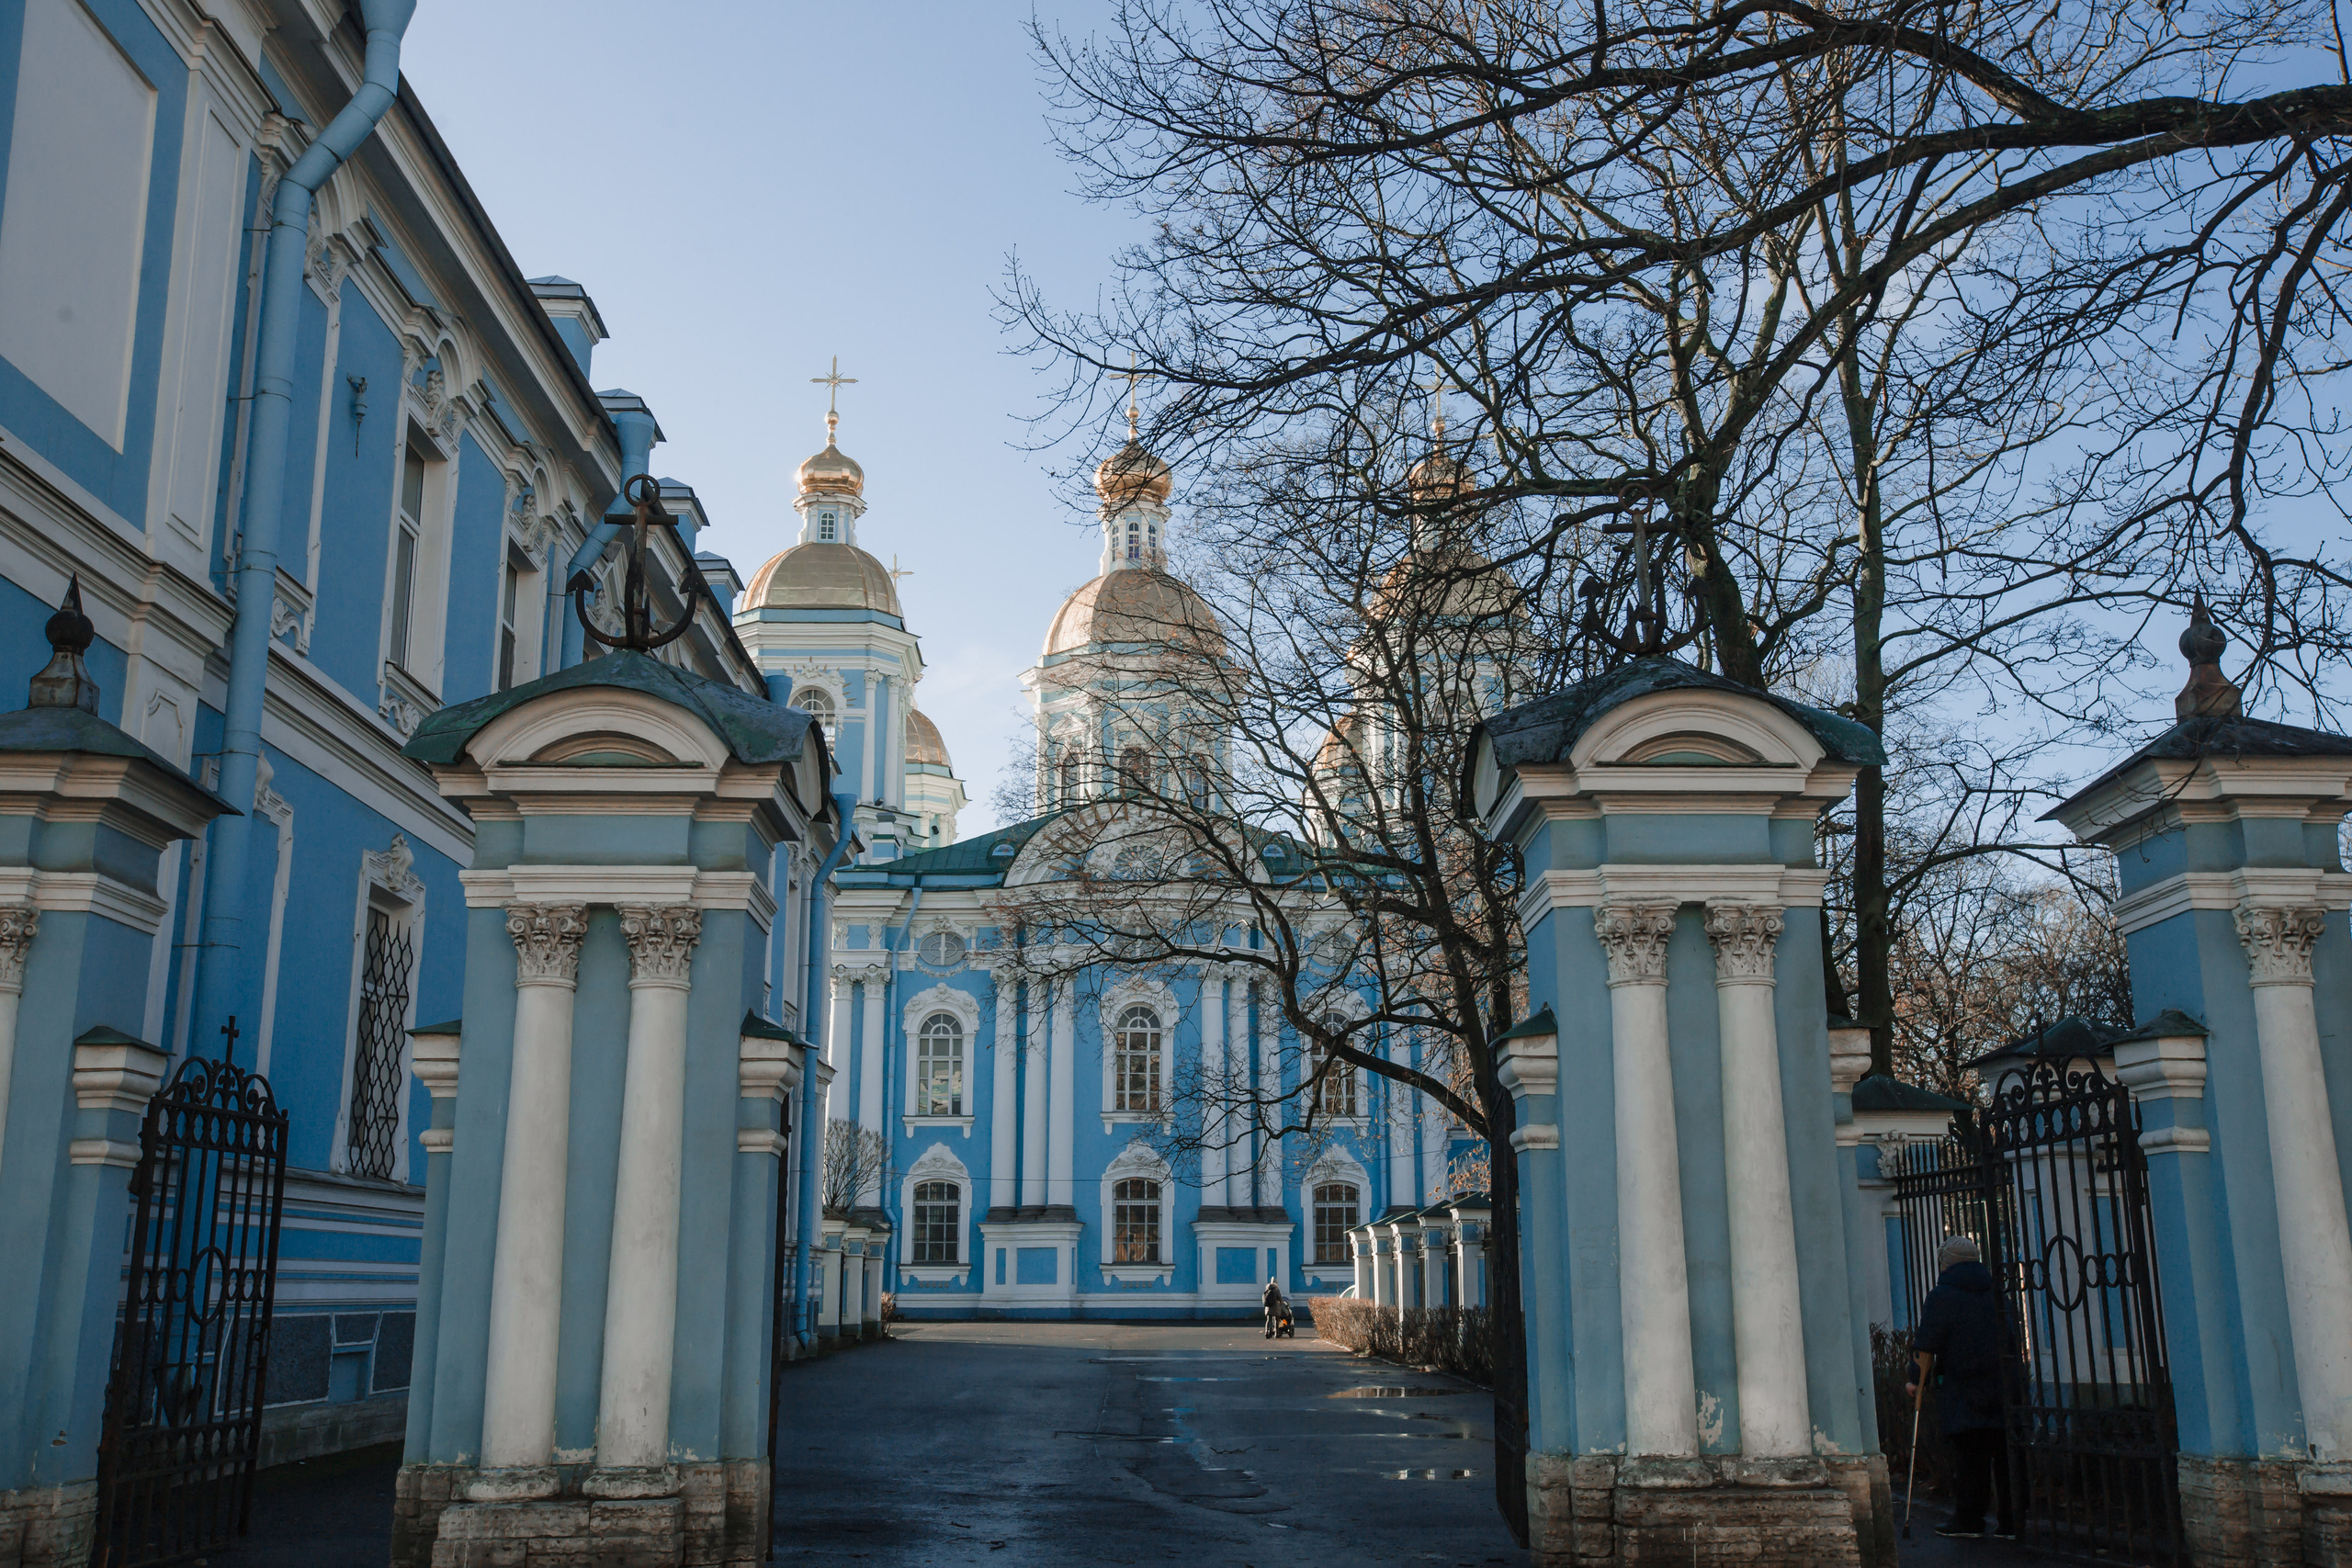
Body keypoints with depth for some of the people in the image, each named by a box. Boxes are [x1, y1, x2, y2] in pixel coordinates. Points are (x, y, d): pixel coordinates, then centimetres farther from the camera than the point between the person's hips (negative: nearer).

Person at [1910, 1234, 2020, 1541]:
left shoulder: (1941, 1296, -5)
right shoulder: (1996, 1292, 11)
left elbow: (1928, 1348, -7)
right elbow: (2013, 1344, 16)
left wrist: (1920, 1382, 2)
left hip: (1964, 1394, -4)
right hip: (2004, 1388, 4)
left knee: (1968, 1458, 0)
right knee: (2005, 1458, 6)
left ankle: (1967, 1522, 3)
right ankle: (2010, 1523, 7)